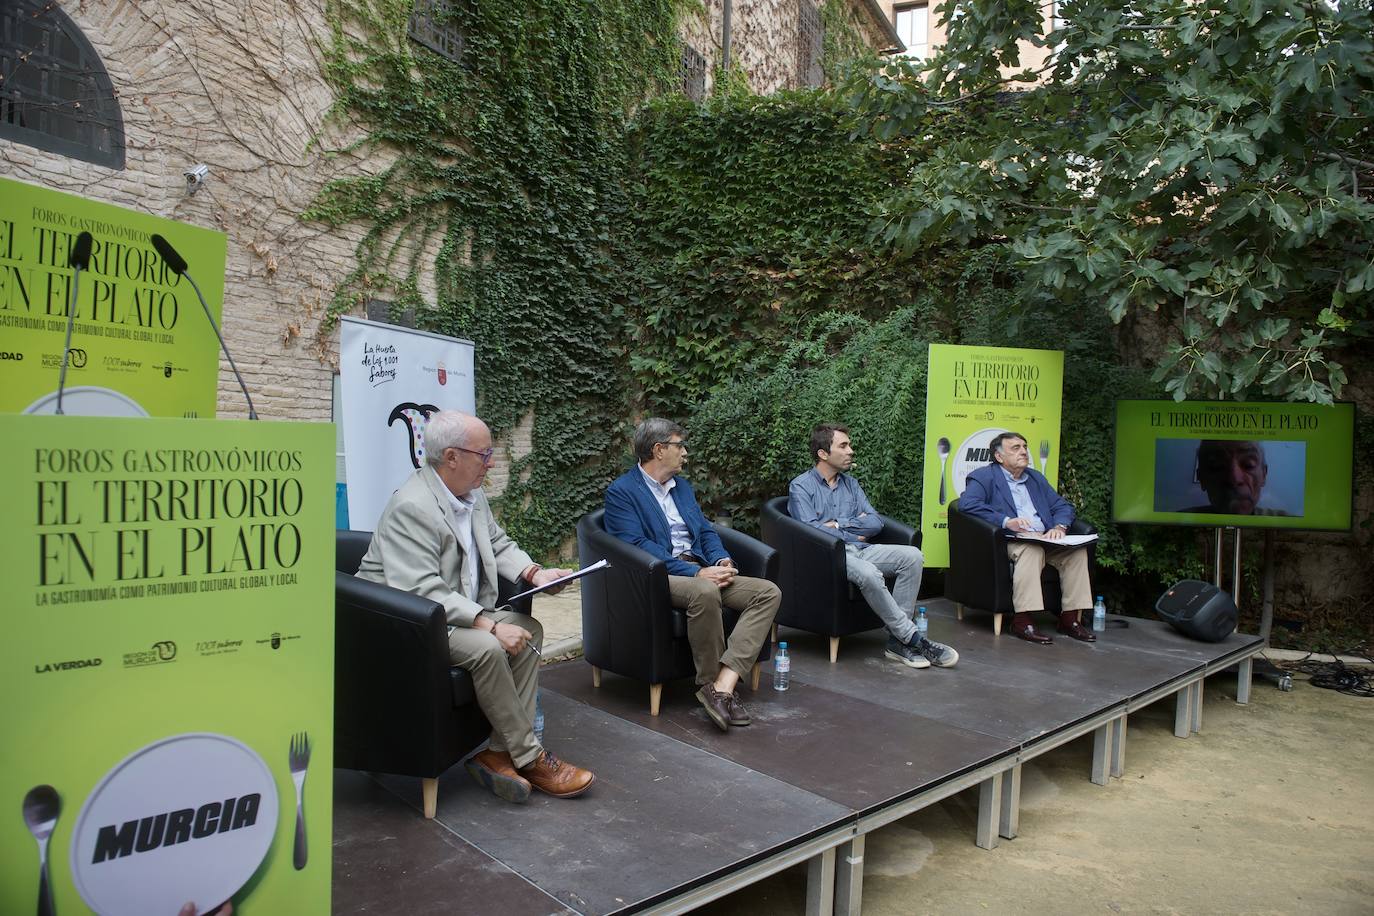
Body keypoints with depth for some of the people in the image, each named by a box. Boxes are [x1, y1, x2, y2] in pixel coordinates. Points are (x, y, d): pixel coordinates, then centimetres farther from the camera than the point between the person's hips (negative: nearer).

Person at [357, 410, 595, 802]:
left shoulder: (472, 494, 5)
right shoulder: (411, 507, -24)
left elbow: (499, 544, 18)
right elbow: (422, 593, -30)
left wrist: (533, 572, -3)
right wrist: (489, 625, -33)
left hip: (462, 612, 9)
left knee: (529, 628, -8)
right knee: (488, 648, -29)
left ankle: (501, 751, -7)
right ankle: (529, 758, -13)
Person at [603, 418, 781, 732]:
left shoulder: (682, 486, 22)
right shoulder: (621, 492, -3)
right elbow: (638, 545, -14)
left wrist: (722, 560, -4)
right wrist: (696, 572, -21)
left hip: (701, 570, 8)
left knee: (769, 592, -14)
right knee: (705, 592, -39)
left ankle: (724, 682, -26)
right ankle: (711, 682, -18)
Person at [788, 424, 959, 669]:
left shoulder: (850, 484, 20)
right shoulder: (801, 486, 2)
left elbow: (876, 523, 10)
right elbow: (810, 529, -12)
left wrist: (839, 524, -5)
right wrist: (854, 534, -5)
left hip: (860, 549, 6)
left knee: (912, 556, -19)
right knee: (869, 573, -36)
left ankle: (897, 639, -20)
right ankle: (914, 640, -23)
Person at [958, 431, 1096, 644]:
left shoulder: (1036, 477, 26)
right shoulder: (984, 477, 4)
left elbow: (1062, 506, 22)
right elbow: (967, 503, -15)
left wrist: (1059, 527, -2)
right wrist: (1005, 521, -23)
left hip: (1045, 539, 6)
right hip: (1012, 542, -6)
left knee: (1077, 549, -19)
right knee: (1031, 549, -36)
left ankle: (1070, 618, -13)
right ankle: (1022, 621, -35)